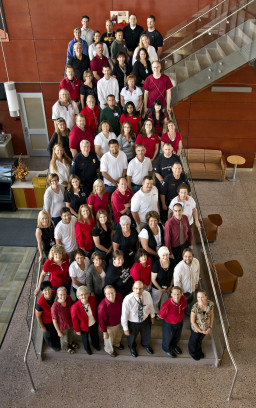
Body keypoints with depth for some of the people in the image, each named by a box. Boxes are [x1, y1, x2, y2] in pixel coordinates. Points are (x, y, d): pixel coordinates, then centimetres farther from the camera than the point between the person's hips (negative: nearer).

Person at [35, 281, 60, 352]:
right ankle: (52, 345, 60)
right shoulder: (40, 303, -41)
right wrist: (42, 327, -10)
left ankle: (57, 342, 65)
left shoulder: (54, 293, -28)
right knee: (48, 334, 27)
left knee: (56, 331, 32)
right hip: (46, 321, -4)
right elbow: (38, 316, -23)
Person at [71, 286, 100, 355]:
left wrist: (98, 319, 7)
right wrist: (77, 330, -7)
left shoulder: (93, 299, -28)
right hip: (84, 326, -3)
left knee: (95, 336, 32)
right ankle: (87, 348, 63)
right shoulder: (75, 307, -37)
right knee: (85, 338, 28)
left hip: (94, 323, 3)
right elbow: (74, 320, -20)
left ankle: (96, 345, 66)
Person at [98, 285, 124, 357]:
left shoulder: (119, 296, -26)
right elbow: (102, 320, -24)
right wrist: (104, 332, -12)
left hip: (119, 322, 5)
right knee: (109, 339, 26)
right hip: (109, 326, -5)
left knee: (119, 335, 34)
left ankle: (117, 344, 68)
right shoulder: (102, 307, -41)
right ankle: (109, 350, 60)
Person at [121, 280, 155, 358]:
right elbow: (124, 315, -23)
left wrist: (152, 316, 9)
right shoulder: (127, 300, -37)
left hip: (146, 319, 3)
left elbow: (150, 305, -5)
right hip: (133, 322, -3)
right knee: (132, 336, 27)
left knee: (146, 334, 31)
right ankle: (132, 347, 64)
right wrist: (125, 328, -12)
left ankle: (146, 345, 68)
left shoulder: (147, 295, -27)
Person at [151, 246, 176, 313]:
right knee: (155, 303, 19)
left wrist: (170, 287, -1)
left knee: (164, 303, 25)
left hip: (168, 287, 3)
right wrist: (160, 289, -8)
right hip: (157, 287, -3)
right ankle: (156, 314, 47)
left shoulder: (173, 262, -19)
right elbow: (153, 279, -17)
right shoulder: (156, 264, -29)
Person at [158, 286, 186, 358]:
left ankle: (174, 345, 66)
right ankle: (166, 348, 59)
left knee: (177, 336, 32)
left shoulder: (183, 299, -27)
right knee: (168, 337, 26)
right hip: (169, 324, -4)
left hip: (180, 322, 5)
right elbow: (160, 315, -23)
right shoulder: (167, 305, -42)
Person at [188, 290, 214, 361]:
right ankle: (192, 352, 58)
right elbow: (192, 321, -23)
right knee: (194, 340, 27)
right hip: (196, 328, -3)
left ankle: (198, 350, 63)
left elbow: (212, 315, -7)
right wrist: (200, 330, -14)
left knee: (200, 339, 33)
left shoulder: (211, 304, -27)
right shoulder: (195, 307, -37)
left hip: (206, 327, 3)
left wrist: (210, 327, -6)